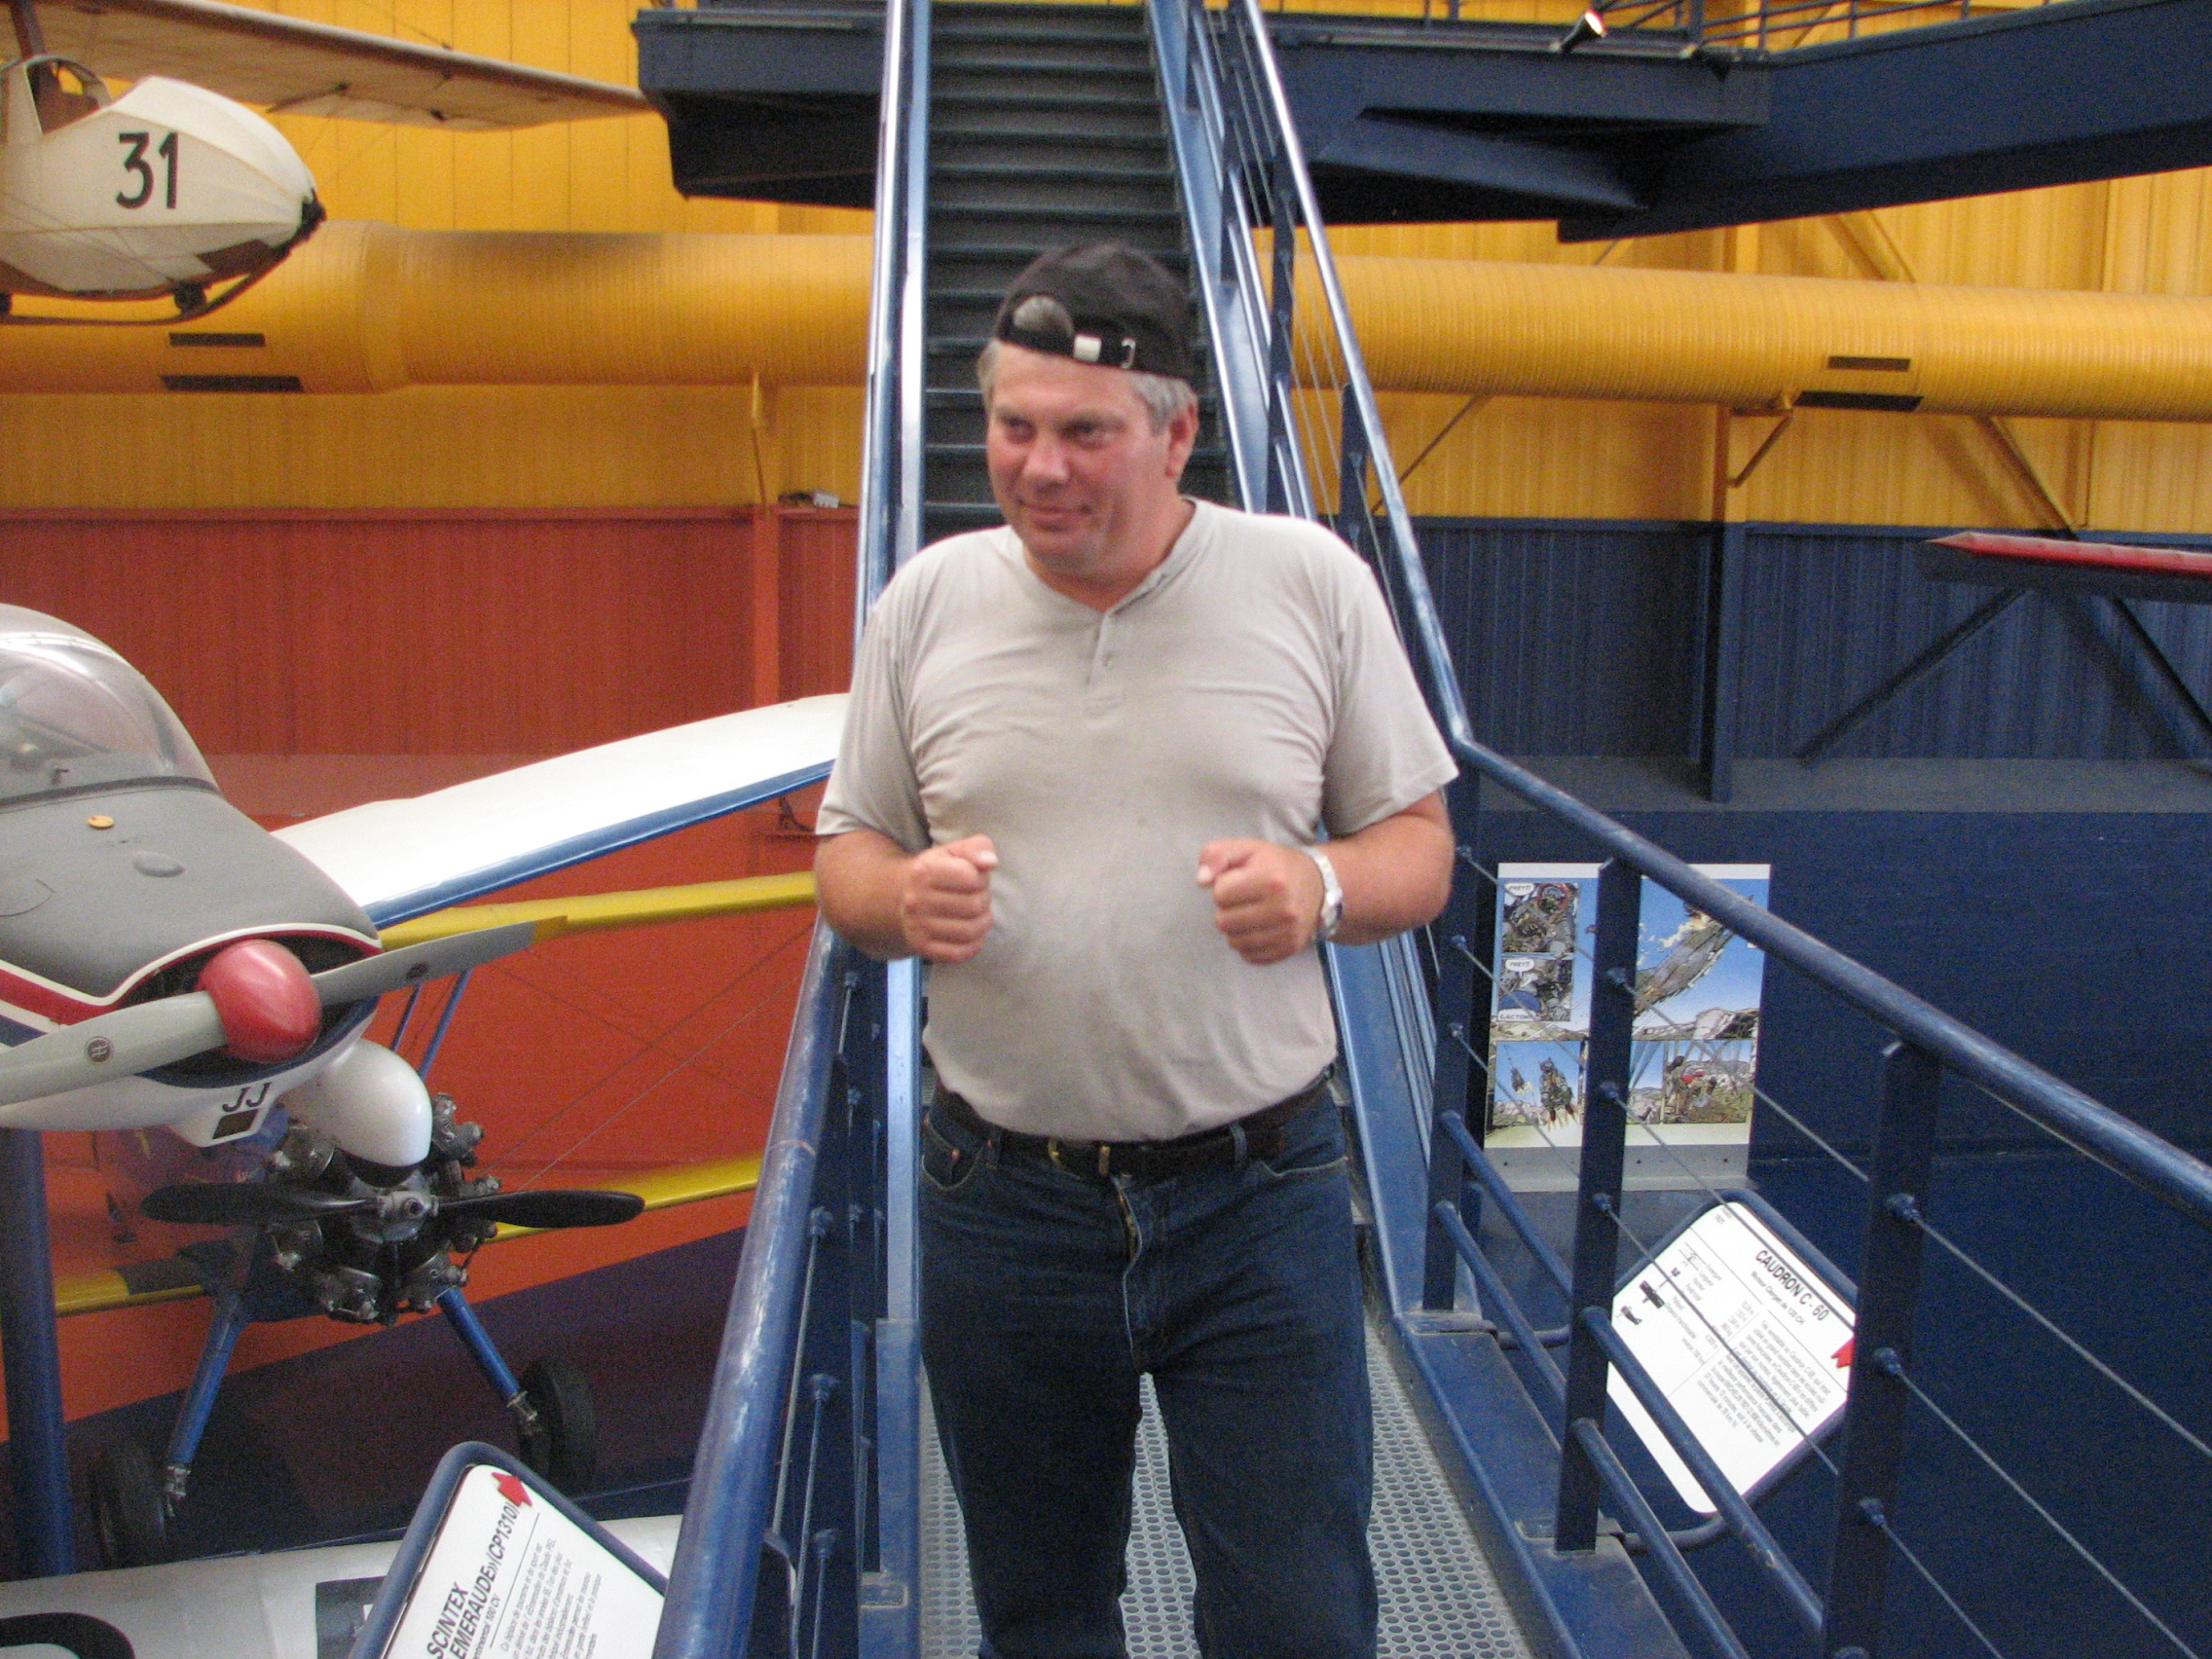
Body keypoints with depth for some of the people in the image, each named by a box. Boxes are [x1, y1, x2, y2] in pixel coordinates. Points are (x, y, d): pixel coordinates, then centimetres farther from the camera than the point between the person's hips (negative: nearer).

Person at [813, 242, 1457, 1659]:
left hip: (1258, 1192, -2)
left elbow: (1420, 847, 3)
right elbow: (848, 852, 9)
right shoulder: (927, 602, 2)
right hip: (1003, 1206, 2)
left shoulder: (1314, 584, -3)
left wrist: (1319, 888, -20)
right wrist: (904, 896, -14)